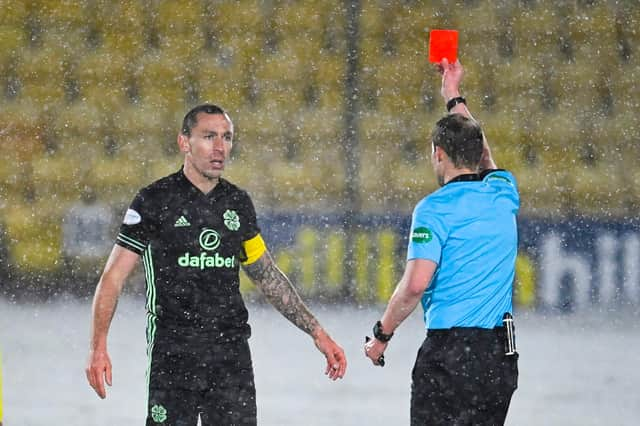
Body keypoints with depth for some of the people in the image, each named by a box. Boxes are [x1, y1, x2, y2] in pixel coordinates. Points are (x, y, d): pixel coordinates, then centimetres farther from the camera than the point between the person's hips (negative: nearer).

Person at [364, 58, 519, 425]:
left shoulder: (436, 208, -9)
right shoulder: (503, 193, 9)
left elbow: (416, 284, -18)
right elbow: (483, 156, 32)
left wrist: (382, 335, -5)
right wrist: (454, 97, 43)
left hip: (452, 350, -7)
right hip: (502, 353, 7)